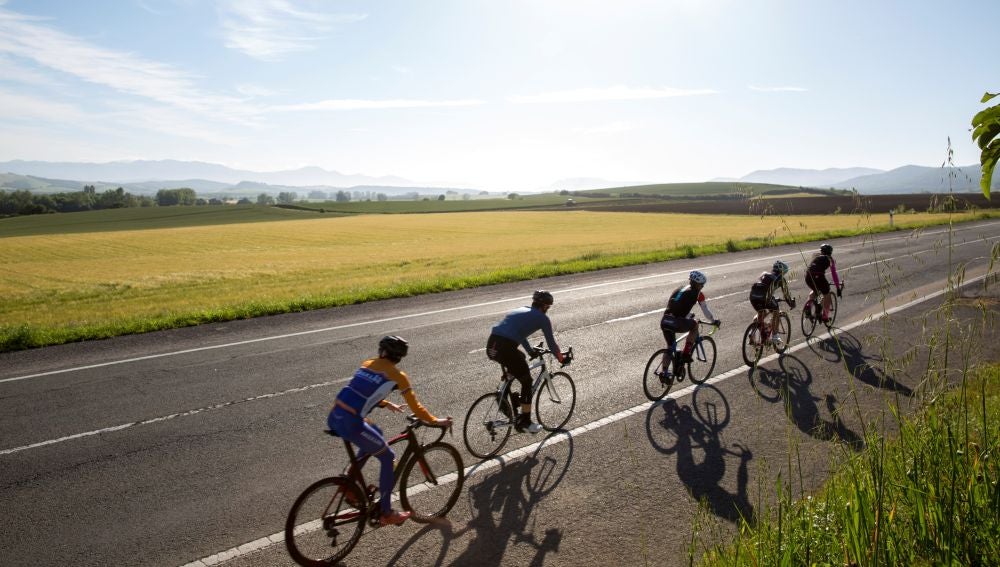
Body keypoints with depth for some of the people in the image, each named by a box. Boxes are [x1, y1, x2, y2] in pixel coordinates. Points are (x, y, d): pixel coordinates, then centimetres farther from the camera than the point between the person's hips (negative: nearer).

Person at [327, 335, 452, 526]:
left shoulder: (367, 364, 19)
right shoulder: (398, 375, 1)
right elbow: (415, 407, 7)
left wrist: (387, 404, 44)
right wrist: (436, 421, 20)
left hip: (334, 418, 7)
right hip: (350, 424, -7)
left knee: (374, 434, 31)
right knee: (388, 457, 12)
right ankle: (386, 513, 19)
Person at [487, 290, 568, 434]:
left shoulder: (520, 310, 28)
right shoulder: (542, 318, 9)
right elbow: (551, 343, 14)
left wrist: (531, 351, 54)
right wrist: (561, 358, 30)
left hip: (491, 346, 7)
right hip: (505, 349, -7)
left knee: (519, 358, 34)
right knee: (527, 382, 12)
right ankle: (525, 422, 19)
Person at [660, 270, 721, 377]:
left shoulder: (680, 289, 26)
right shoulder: (697, 293, 9)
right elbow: (706, 311, 16)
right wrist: (714, 321, 33)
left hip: (664, 321, 6)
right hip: (677, 323, -6)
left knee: (670, 347, 25)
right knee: (695, 325, 24)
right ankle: (685, 355, 18)